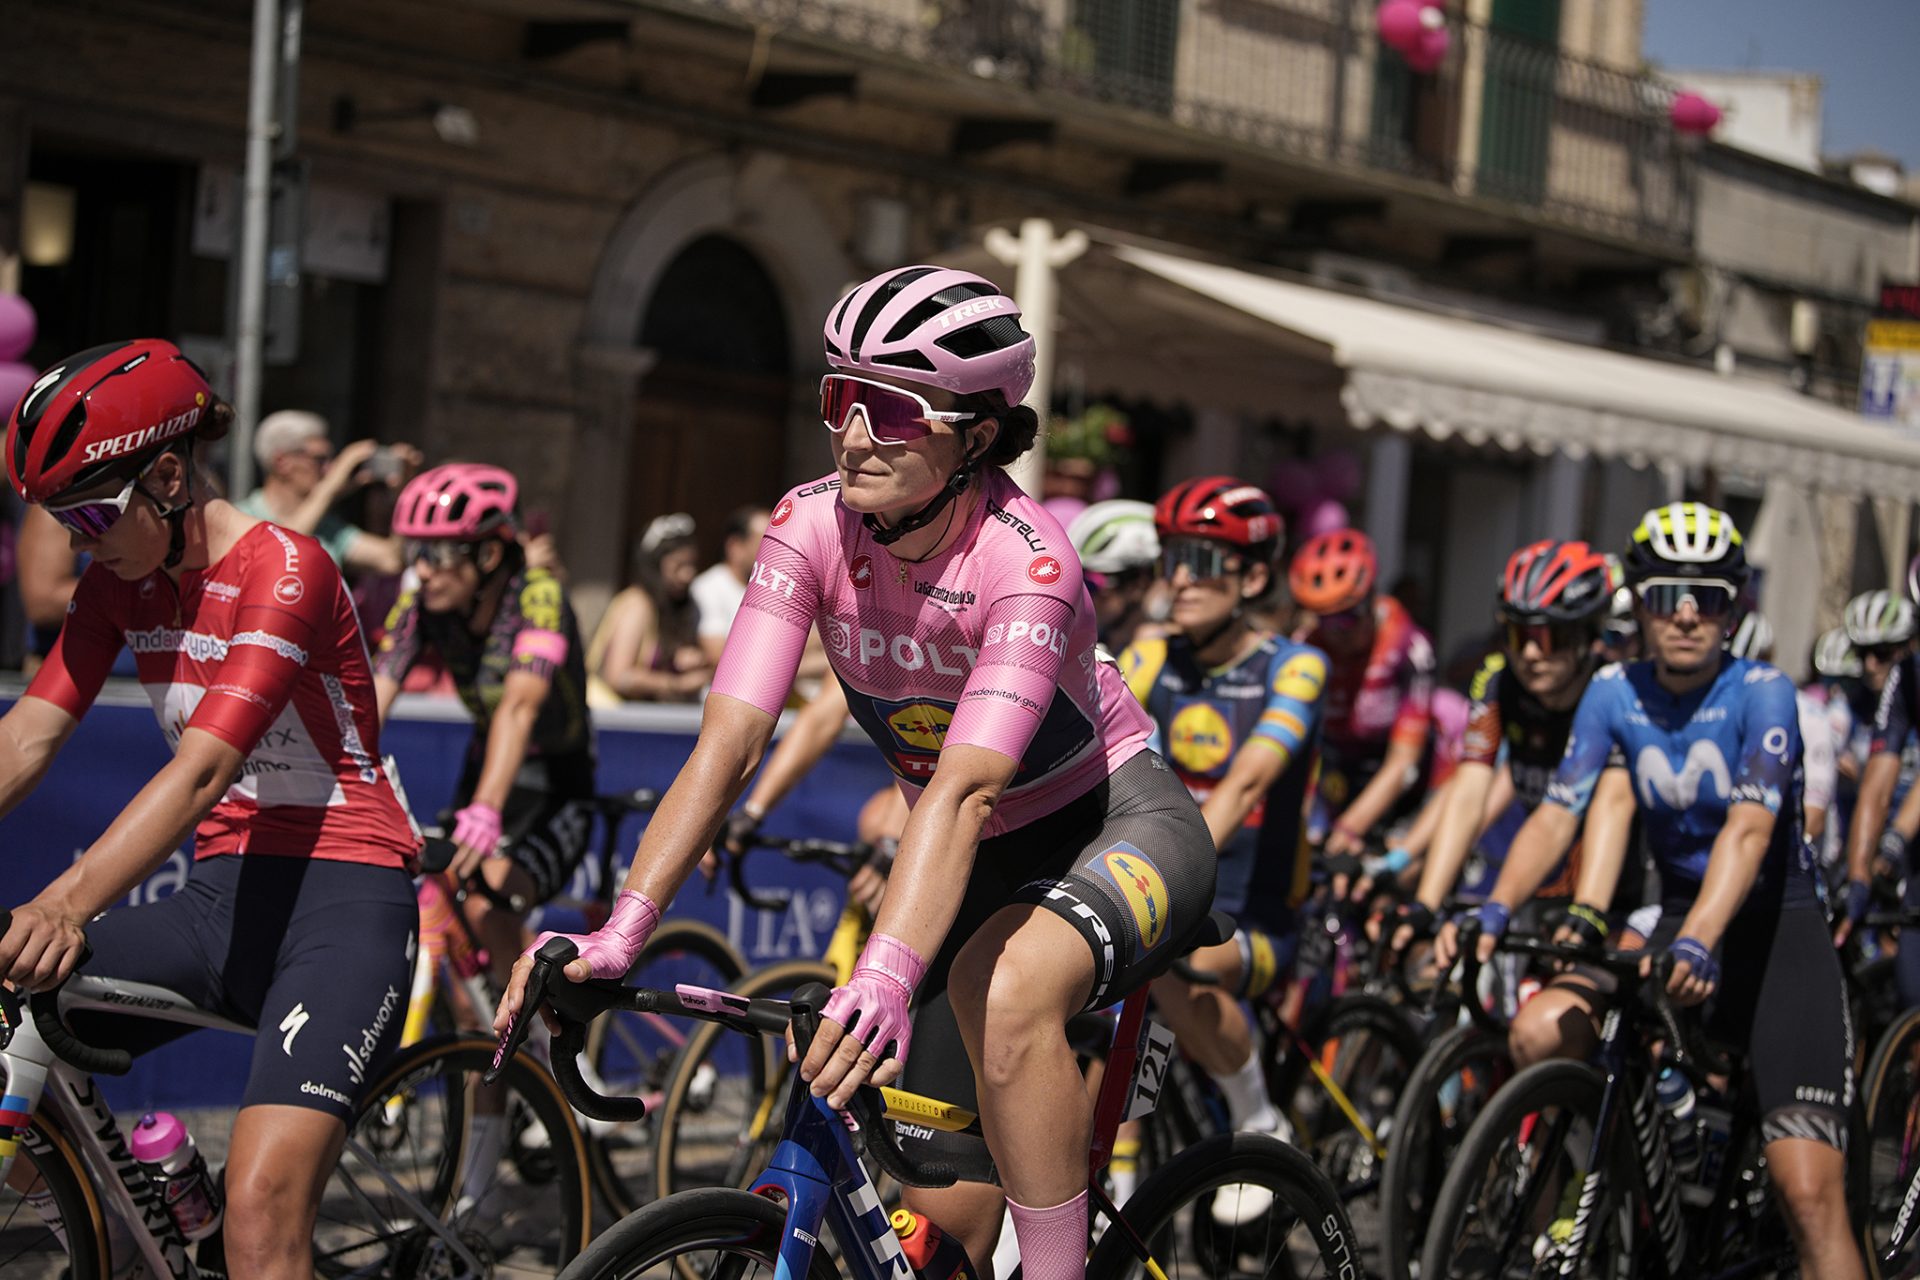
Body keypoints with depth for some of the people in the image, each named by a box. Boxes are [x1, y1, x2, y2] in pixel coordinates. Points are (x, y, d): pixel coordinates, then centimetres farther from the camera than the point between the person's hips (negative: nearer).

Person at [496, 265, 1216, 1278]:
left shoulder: (1024, 558, -30)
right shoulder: (812, 527, -17)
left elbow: (964, 788, -42)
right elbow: (727, 743, -25)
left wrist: (884, 977, -57)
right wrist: (618, 934, -37)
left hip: (1120, 822, -5)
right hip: (985, 853, 5)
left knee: (1005, 990, -37)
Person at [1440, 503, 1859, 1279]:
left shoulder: (1762, 694, -15)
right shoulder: (1615, 693, -3)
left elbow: (1749, 828, -29)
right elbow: (1558, 813, -11)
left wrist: (1698, 943, -46)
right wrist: (1495, 911, -29)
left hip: (1776, 931, -4)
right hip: (1680, 917, 4)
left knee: (1808, 1192, -16)